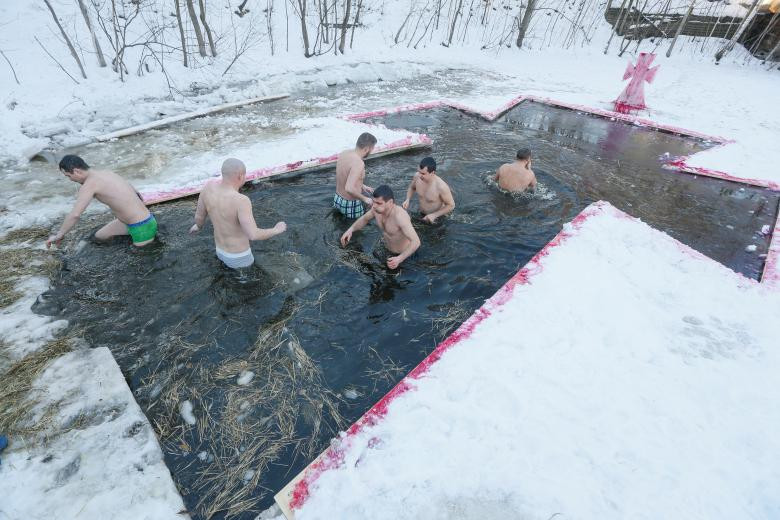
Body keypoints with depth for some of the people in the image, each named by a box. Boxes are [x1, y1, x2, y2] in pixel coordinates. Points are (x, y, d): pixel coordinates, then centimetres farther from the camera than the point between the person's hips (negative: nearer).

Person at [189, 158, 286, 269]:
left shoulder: (209, 186, -15)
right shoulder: (241, 201, -36)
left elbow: (199, 217, -1)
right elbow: (253, 235, -41)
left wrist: (199, 225, 23)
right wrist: (276, 230, -23)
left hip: (221, 251, 8)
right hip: (239, 258, -8)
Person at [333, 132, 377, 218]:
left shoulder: (344, 153, -2)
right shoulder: (358, 163, -28)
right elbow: (349, 188, -38)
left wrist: (362, 186, 19)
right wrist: (364, 199, -23)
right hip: (351, 206, -8)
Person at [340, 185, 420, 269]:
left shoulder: (400, 216, -38)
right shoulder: (377, 208, -17)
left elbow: (416, 242, -41)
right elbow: (364, 219, 5)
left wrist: (399, 259, -54)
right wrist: (350, 230, -12)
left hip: (403, 254, -6)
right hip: (387, 248, 7)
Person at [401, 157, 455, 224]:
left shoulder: (441, 187, -31)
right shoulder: (417, 176, -16)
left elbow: (451, 205, -18)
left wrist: (434, 215, -25)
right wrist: (407, 200, -10)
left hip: (437, 219, -5)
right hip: (421, 216, 5)